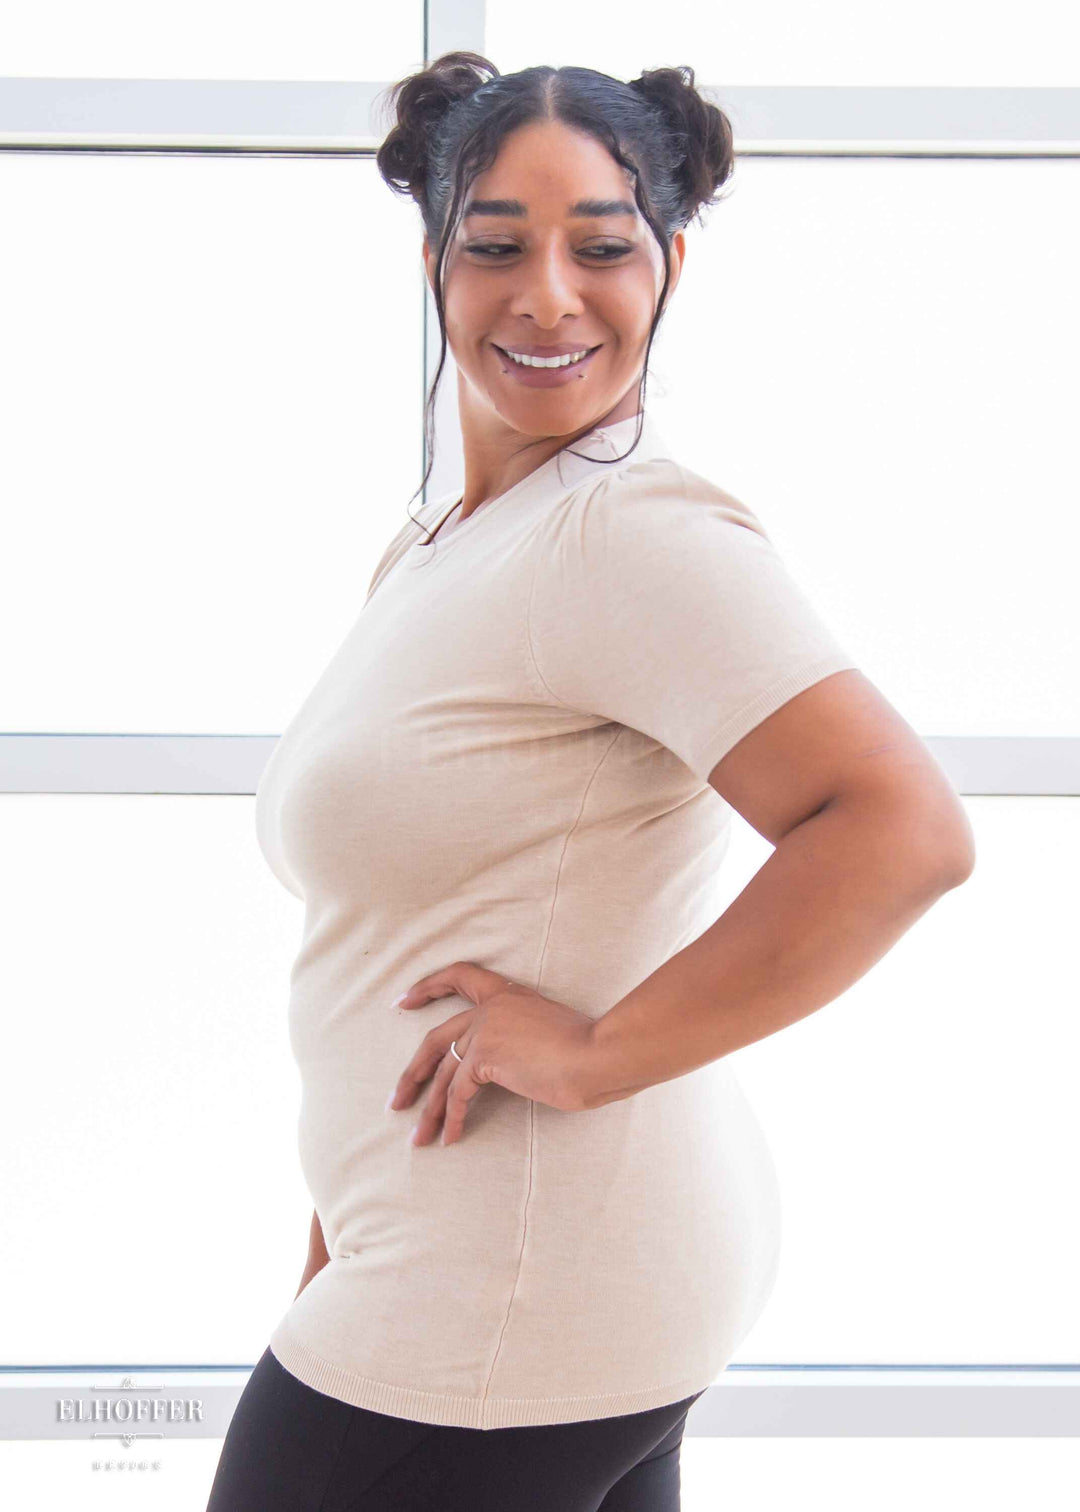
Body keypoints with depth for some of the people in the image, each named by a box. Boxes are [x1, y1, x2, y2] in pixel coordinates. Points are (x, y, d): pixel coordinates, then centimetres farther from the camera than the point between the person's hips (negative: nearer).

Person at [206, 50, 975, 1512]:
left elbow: (902, 829, -28)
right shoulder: (442, 539, 12)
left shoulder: (641, 532, -17)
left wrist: (591, 1051, -22)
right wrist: (347, 1221, 16)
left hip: (504, 1315, -8)